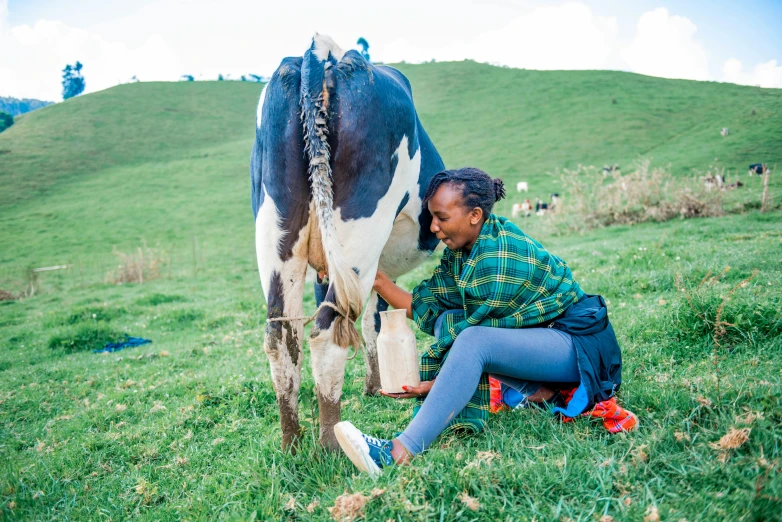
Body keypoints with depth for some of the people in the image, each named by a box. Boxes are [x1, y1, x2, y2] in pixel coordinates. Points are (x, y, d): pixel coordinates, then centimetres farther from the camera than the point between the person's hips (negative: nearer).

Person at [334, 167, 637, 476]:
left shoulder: (498, 262, -27)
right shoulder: (460, 248, -2)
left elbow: (474, 340, -20)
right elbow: (425, 306, -4)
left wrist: (432, 384, -15)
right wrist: (378, 279, -11)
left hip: (579, 343, -9)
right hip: (535, 334, 9)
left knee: (471, 339, -31)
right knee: (446, 321, -7)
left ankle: (400, 453, -34)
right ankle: (547, 393, -7)